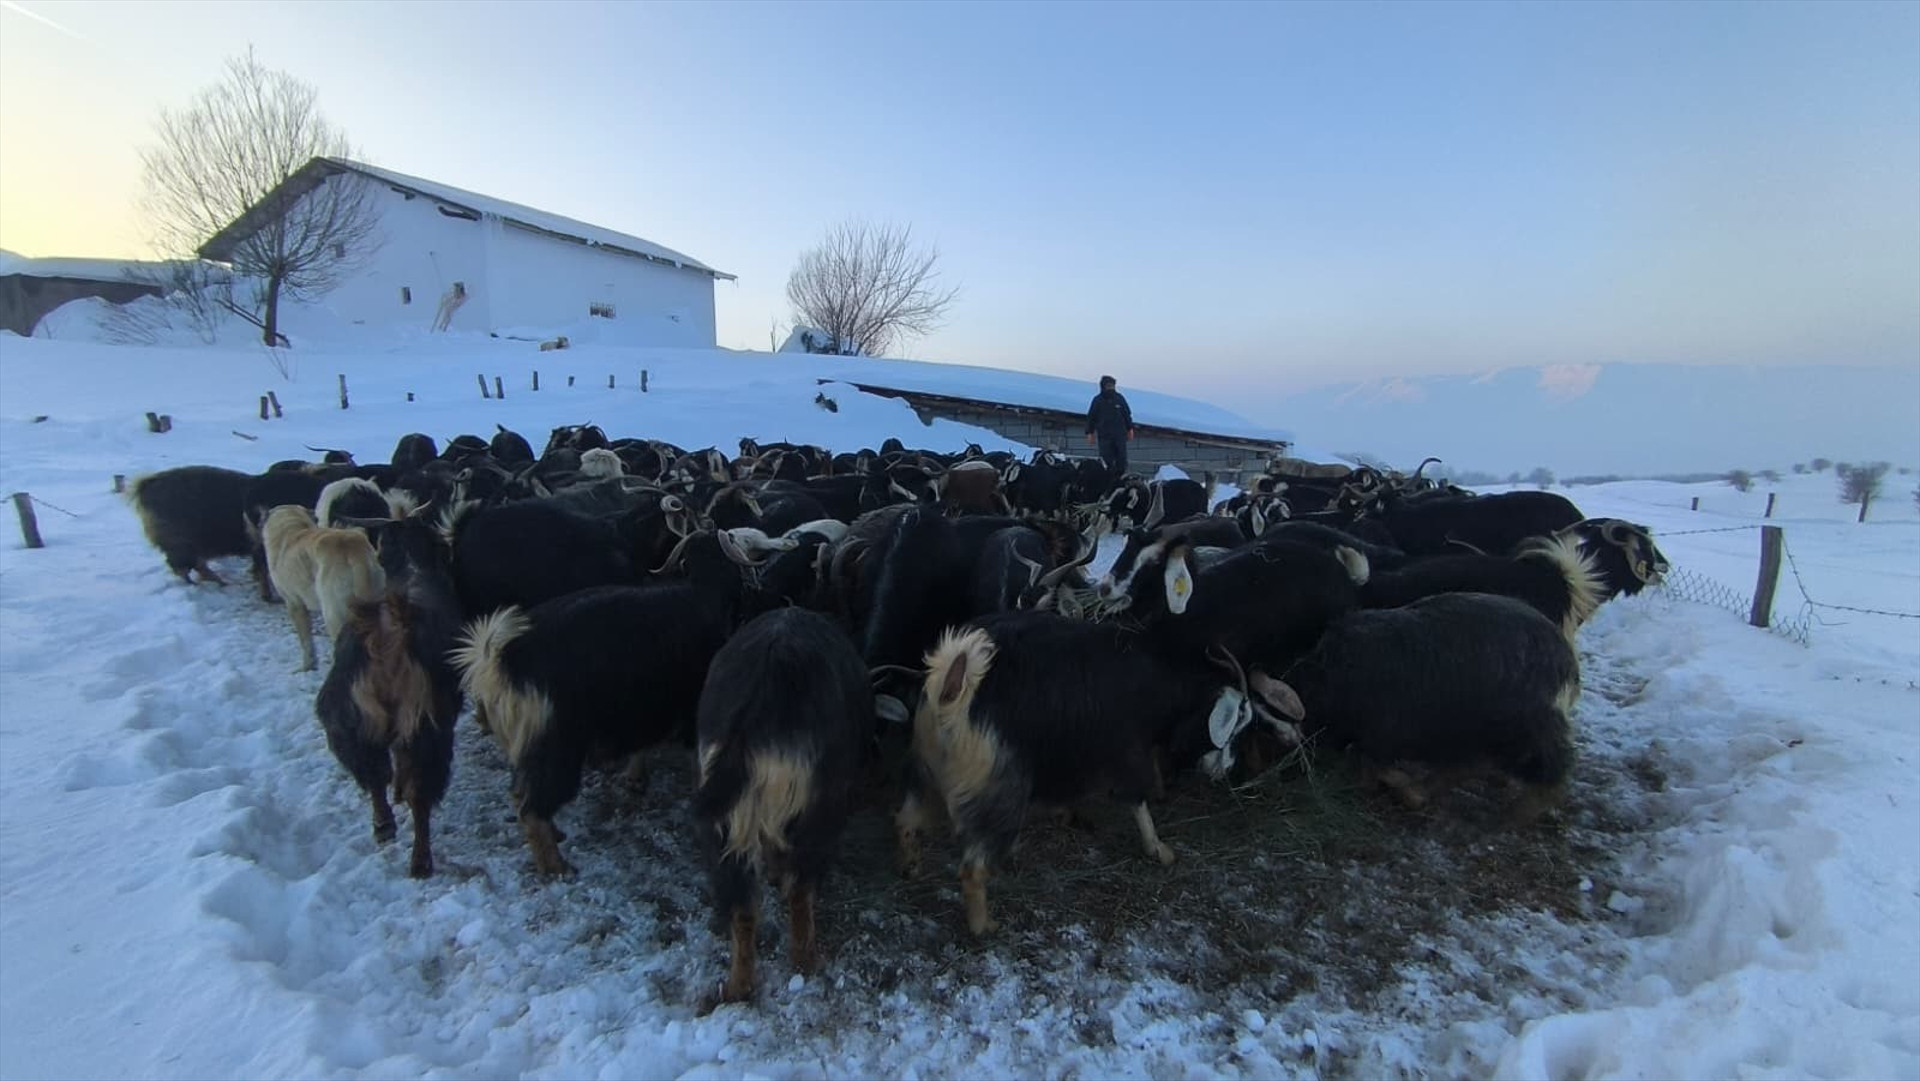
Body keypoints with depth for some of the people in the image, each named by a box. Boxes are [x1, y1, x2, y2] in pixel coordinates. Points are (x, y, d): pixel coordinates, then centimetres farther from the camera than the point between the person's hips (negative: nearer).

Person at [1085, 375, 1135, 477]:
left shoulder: (1119, 398, 7)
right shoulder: (1097, 400, 2)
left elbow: (1127, 414, 15)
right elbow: (1091, 417, 6)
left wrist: (1130, 429, 13)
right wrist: (1090, 433, 2)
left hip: (1120, 434, 2)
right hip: (1104, 436, -2)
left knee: (1121, 459, 1)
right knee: (1106, 460, -3)